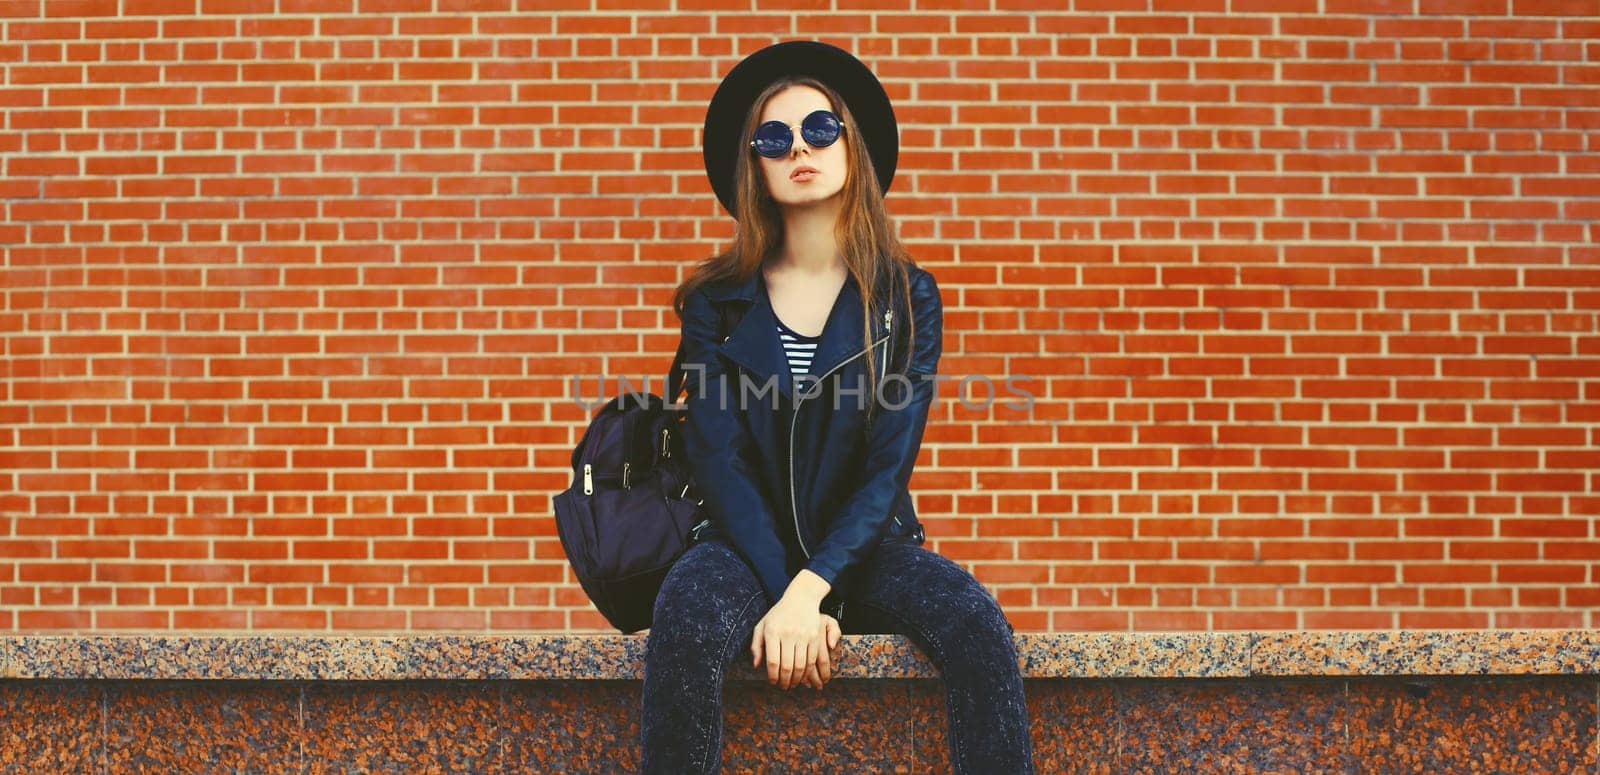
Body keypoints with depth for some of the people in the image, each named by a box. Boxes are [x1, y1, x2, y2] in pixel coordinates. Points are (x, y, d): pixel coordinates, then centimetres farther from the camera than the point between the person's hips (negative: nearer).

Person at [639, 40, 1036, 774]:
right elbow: (718, 460, -7)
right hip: (749, 544, 0)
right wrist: (781, 591, -20)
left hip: (863, 543, 1)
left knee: (977, 624, -29)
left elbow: (890, 464, -9)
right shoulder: (717, 300, -1)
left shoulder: (909, 296, -2)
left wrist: (811, 589, -21)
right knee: (686, 619, -34)